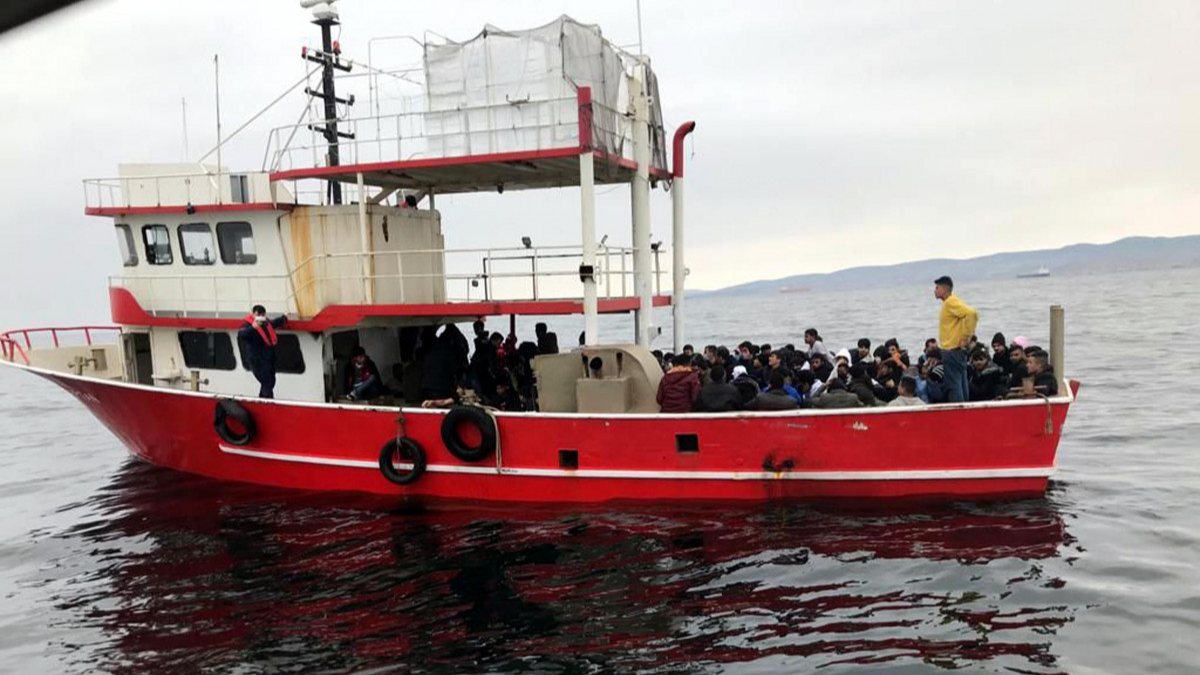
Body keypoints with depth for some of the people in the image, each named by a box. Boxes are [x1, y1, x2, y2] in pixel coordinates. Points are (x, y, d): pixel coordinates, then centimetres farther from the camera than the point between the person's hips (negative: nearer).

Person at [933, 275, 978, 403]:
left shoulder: (951, 302, -13)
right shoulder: (948, 303, 16)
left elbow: (971, 314, -27)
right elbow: (971, 314, 23)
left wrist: (965, 337, -22)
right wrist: (968, 336, 14)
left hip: (952, 350, -10)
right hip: (955, 350, 10)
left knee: (954, 386, -9)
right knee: (961, 385, 13)